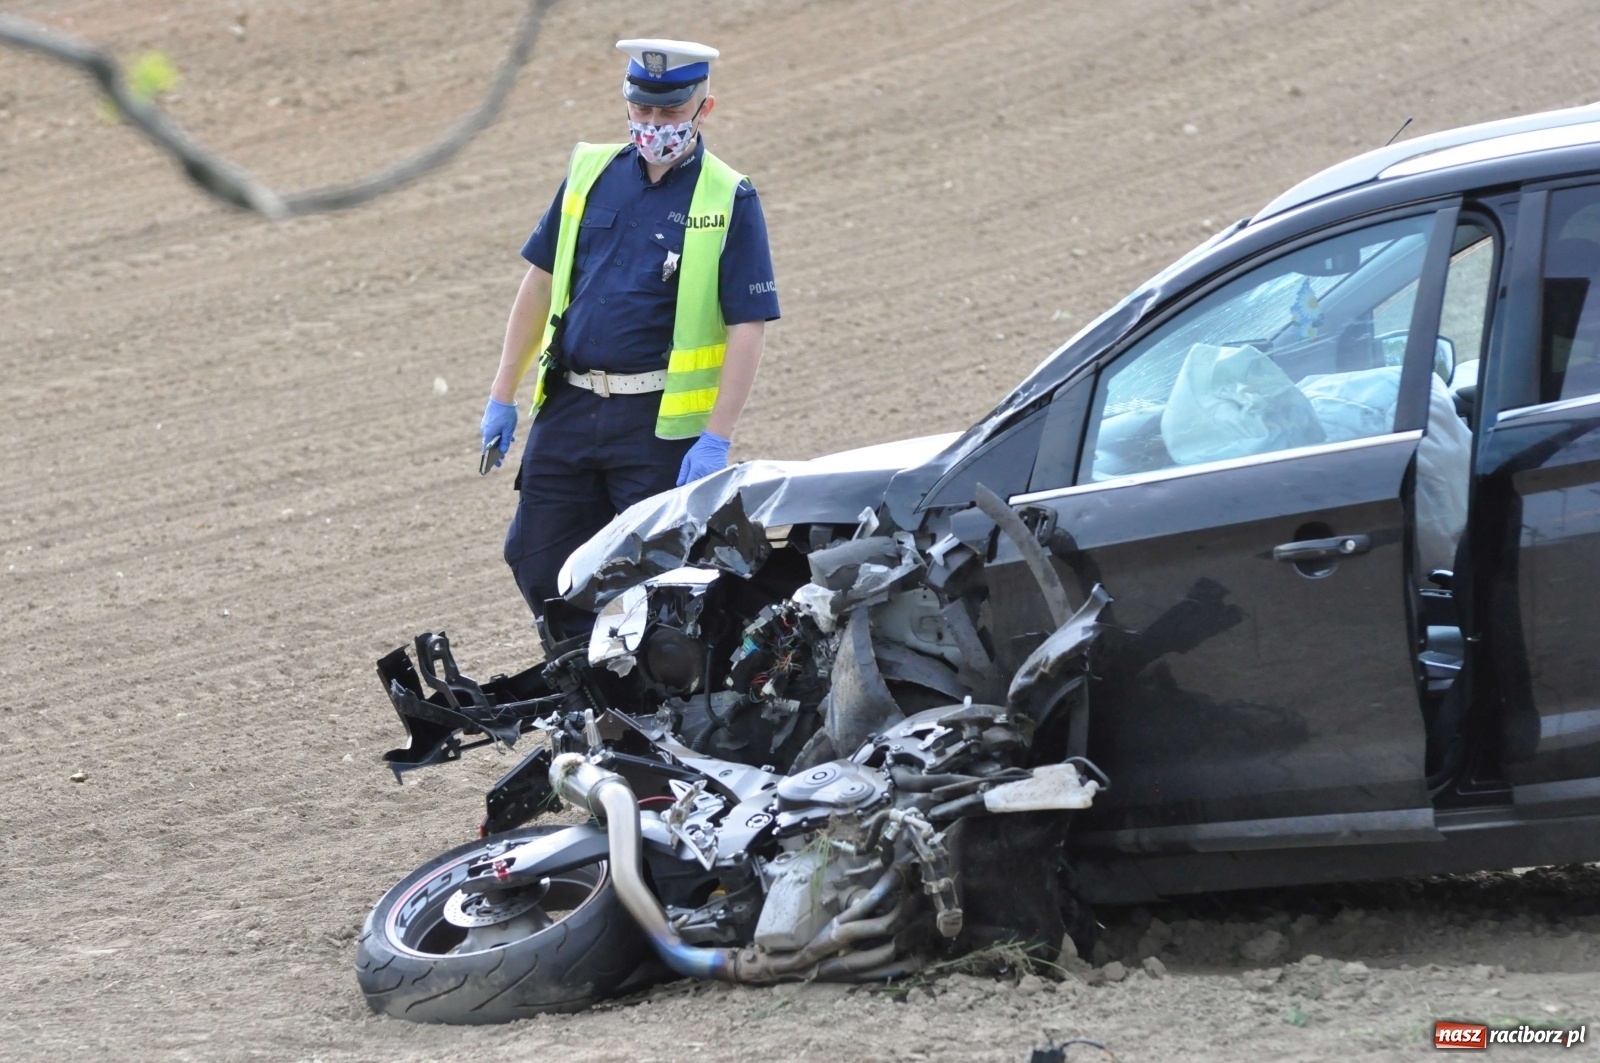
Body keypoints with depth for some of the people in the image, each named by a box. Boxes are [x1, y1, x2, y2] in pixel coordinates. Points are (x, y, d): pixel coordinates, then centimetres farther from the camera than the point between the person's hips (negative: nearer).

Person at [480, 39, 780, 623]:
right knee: (536, 564, 7)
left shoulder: (730, 202, -5)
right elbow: (542, 283, 15)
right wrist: (503, 395, 13)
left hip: (664, 422, -5)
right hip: (568, 408, 5)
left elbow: (748, 328, -9)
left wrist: (716, 439, -17)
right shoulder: (590, 173, 9)